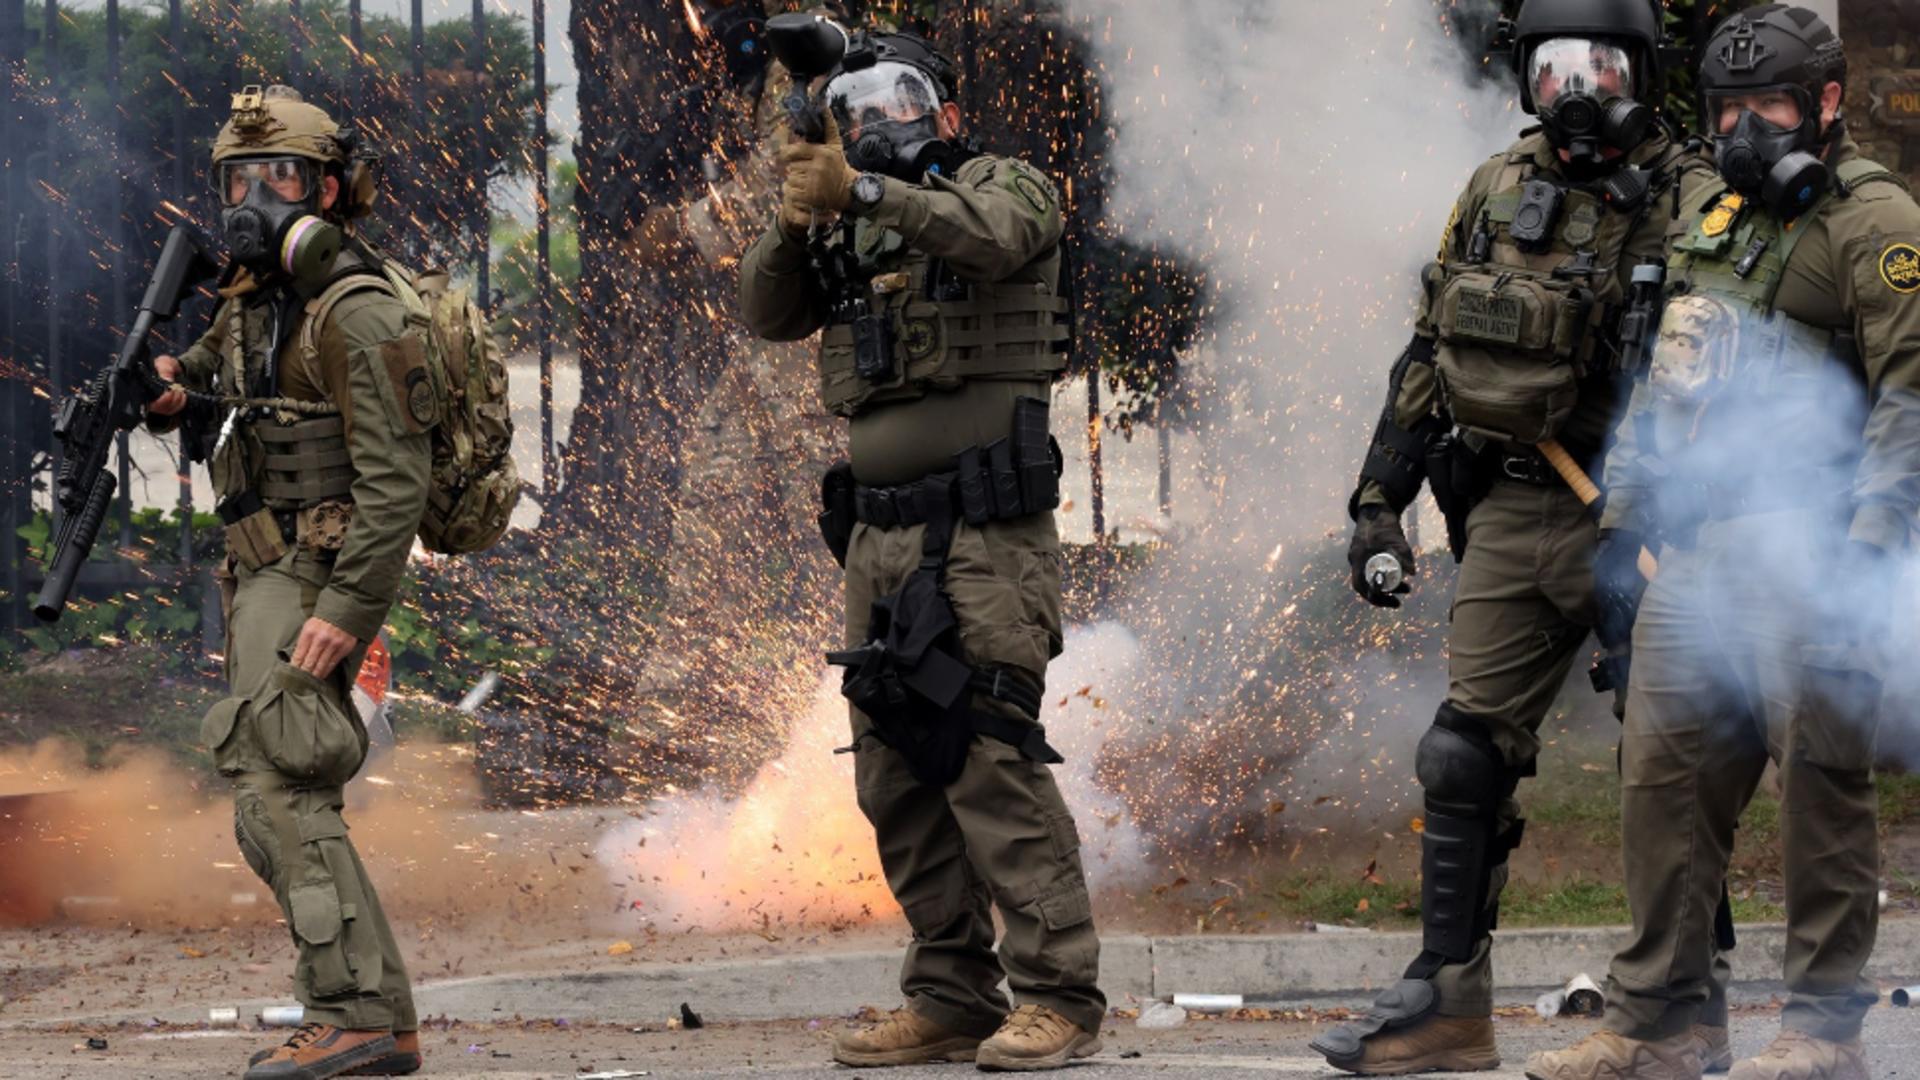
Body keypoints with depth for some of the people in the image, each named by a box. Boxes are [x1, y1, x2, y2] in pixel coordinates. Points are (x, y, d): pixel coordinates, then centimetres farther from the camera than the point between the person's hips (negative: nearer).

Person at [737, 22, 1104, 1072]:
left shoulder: (1006, 185, 2)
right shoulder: (846, 230, 19)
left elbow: (987, 235, -21)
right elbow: (768, 312, 4)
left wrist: (860, 192, -32)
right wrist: (794, 223, -15)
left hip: (984, 532, -7)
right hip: (878, 534, 7)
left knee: (987, 753, -14)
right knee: (897, 772, 6)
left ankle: (1057, 995, -13)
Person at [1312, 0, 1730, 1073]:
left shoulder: (1686, 204, -7)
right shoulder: (1496, 190, 10)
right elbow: (1430, 354, 17)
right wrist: (1381, 500, 13)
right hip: (1509, 513, 5)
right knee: (1466, 754, 4)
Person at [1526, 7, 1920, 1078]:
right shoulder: (1712, 220, 20)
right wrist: (1624, 517, 21)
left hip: (1806, 546, -8)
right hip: (1699, 547, 8)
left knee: (1821, 773, -5)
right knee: (1666, 770, 4)